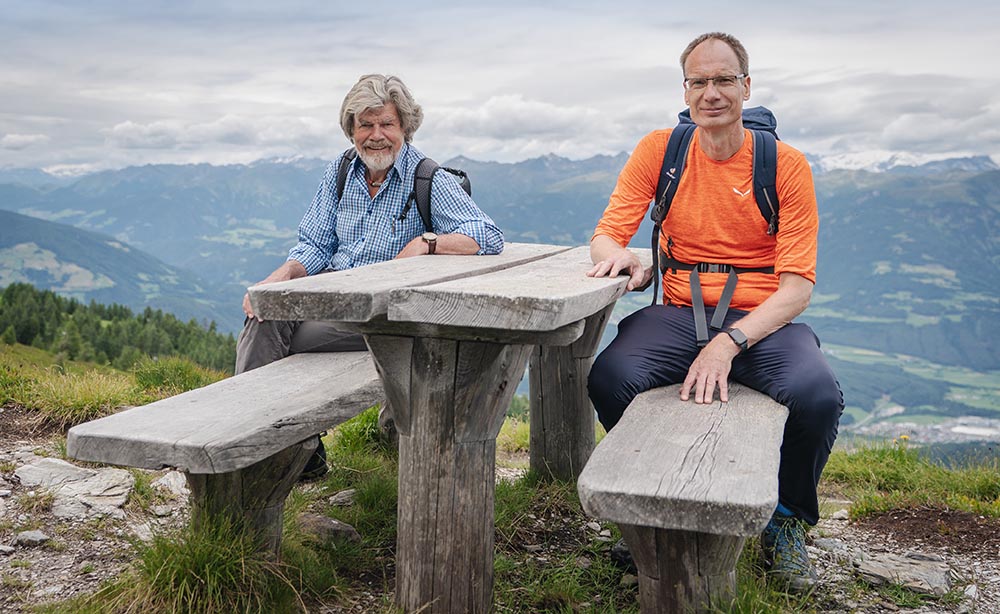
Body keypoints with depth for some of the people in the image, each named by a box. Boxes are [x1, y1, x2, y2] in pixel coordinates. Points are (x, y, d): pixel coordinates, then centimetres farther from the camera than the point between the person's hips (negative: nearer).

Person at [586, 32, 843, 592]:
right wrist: (621, 257, -24)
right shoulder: (660, 150, 4)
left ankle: (787, 521, 4)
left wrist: (729, 341, -25)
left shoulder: (786, 164, -2)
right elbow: (606, 235, 3)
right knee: (609, 378, -29)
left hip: (764, 320, -1)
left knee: (819, 396, -31)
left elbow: (796, 288, -8)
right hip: (680, 314, 1)